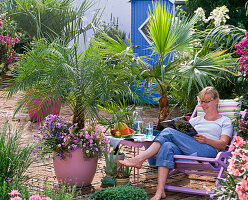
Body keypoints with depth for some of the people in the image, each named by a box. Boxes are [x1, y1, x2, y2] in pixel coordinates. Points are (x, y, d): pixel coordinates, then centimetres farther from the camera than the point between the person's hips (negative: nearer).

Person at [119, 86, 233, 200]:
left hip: (210, 151, -5)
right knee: (167, 146, -32)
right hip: (187, 152, 5)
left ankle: (140, 159, -27)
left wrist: (206, 140, -14)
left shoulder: (225, 121, 20)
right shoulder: (196, 120, 35)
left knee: (168, 132, -20)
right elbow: (184, 136, 23)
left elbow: (223, 145, 4)